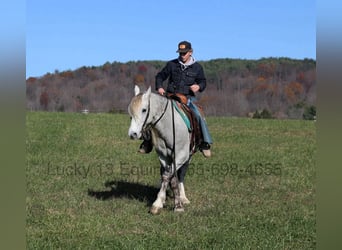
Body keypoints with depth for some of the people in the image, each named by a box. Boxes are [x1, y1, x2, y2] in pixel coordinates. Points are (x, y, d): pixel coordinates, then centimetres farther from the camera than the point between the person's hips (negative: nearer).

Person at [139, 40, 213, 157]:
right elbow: (160, 76, 15)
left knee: (199, 117, -22)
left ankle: (205, 143, -11)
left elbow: (203, 81, 14)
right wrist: (159, 87, -4)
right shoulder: (171, 64, 6)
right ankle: (147, 140, 0)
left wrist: (199, 86, -10)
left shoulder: (197, 67, 5)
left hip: (188, 98, -1)